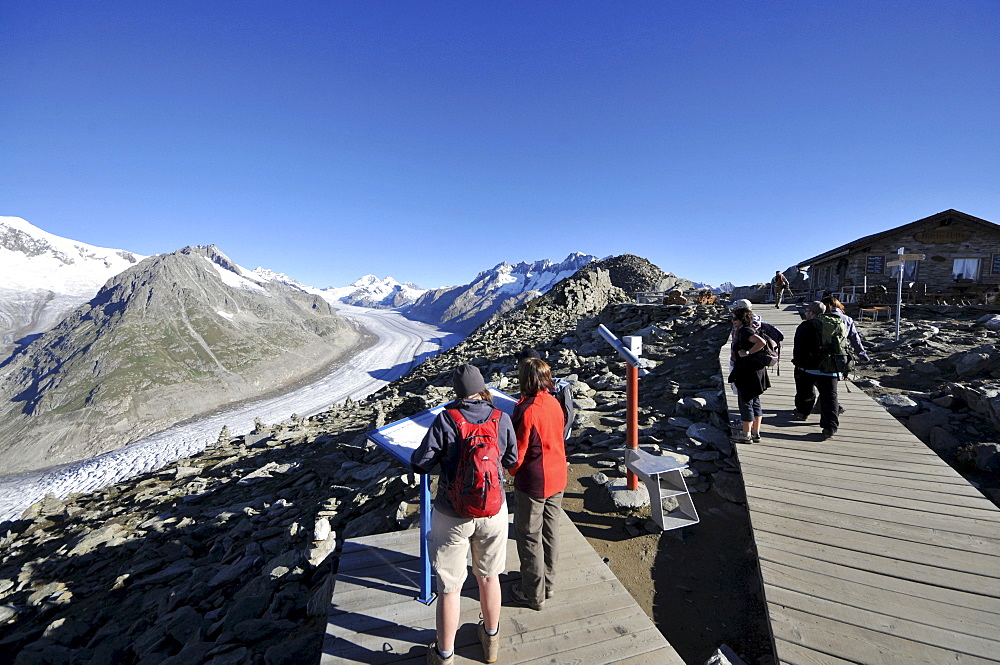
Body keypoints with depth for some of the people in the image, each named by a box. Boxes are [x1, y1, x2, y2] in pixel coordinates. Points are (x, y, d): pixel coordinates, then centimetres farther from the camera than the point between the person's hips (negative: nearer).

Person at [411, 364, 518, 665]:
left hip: (452, 516, -3)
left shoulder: (445, 420, -18)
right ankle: (491, 640, 46)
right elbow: (512, 461, 3)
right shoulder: (502, 419, -10)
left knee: (450, 586, 15)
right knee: (489, 576, 24)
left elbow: (420, 464, -13)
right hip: (493, 511, 3)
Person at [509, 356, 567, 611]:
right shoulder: (554, 403, -4)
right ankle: (548, 582, 40)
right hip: (557, 478, 7)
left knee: (529, 536, 11)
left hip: (533, 483, -7)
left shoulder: (526, 411, -25)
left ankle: (533, 594, 27)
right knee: (550, 531, 21)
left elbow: (518, 452, -18)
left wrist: (512, 471, 2)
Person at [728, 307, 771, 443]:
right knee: (755, 402, 15)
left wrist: (747, 353, -23)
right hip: (755, 370, 10)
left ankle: (746, 435, 9)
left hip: (748, 373, -10)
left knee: (745, 402, -1)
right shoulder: (743, 331, 12)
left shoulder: (745, 331, -17)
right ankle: (756, 433, 25)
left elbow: (761, 342, -31)